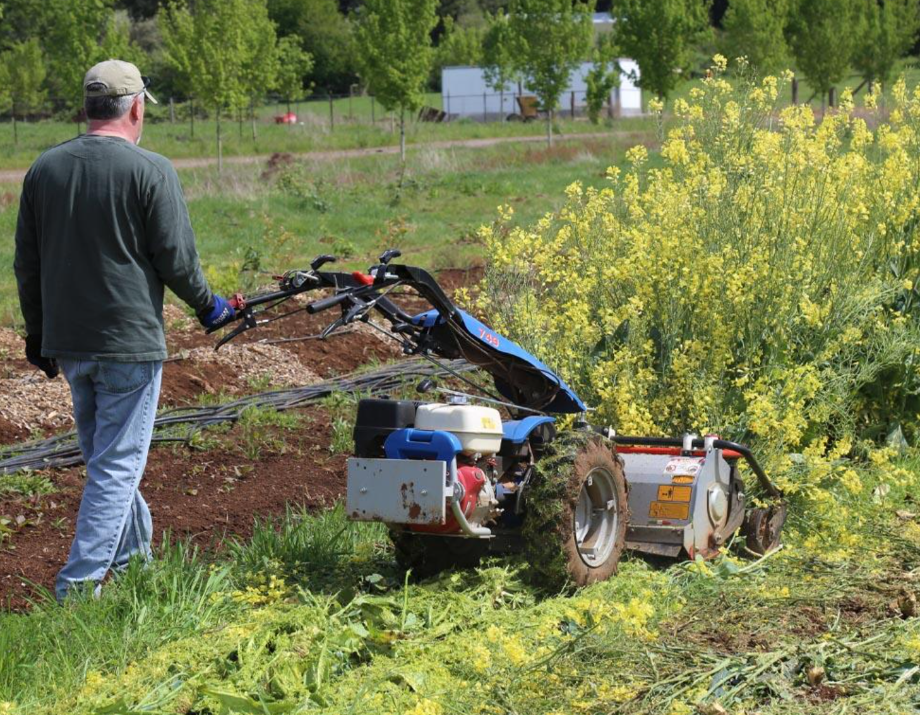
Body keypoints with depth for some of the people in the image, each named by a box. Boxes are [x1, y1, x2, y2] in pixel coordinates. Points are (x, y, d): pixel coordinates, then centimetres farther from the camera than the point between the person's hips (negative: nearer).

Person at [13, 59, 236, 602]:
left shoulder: (45, 169, 5)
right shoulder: (151, 171, -12)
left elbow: (27, 265, 10)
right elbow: (176, 259, -11)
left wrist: (37, 334, 20)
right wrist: (208, 306, 8)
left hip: (67, 345, 6)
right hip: (130, 342, -6)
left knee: (103, 455, 21)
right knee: (118, 465, -1)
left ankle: (133, 554, 34)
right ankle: (81, 582, -5)